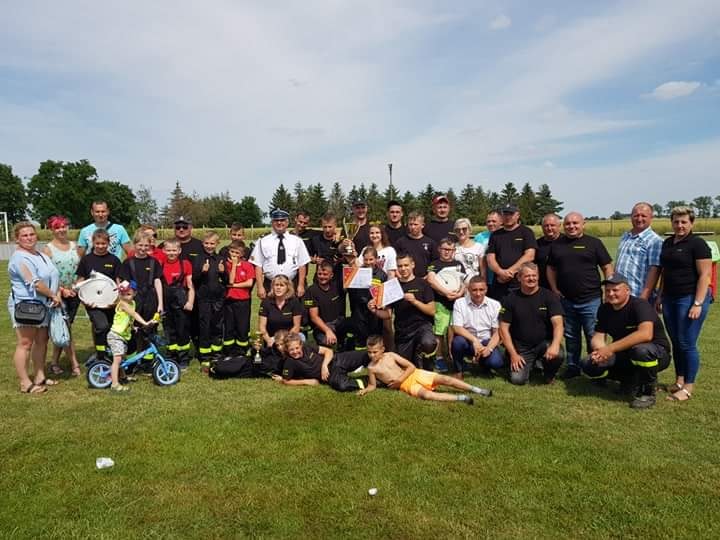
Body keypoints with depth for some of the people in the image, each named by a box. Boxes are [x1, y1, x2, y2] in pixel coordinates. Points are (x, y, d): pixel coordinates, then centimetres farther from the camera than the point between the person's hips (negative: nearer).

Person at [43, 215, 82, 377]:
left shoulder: (74, 246, 8)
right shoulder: (48, 249, -6)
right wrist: (62, 290, -16)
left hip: (74, 294, 4)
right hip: (58, 295, -4)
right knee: (66, 329, -5)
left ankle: (55, 362, 23)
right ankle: (74, 364, 0)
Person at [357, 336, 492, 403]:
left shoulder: (390, 355, -3)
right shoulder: (371, 367, -3)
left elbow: (411, 367, -2)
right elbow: (373, 385, 8)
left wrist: (400, 379, -14)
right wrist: (364, 390, -13)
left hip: (414, 375, 2)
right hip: (405, 385, -2)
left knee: (444, 379, -12)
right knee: (426, 394, -32)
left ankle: (476, 390, -4)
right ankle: (460, 398, -31)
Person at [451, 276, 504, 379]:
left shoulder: (495, 305, -1)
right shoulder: (460, 303, -5)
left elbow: (497, 332, -2)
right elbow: (457, 328, -15)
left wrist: (489, 348, -20)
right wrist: (474, 340, -29)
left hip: (486, 342, 1)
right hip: (467, 341, -1)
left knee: (496, 362, -28)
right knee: (458, 341, -35)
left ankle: (484, 364, 13)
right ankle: (459, 371, -6)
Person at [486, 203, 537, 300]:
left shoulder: (526, 232, 6)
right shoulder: (495, 235, 16)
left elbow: (530, 256, -5)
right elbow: (490, 258, 8)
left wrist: (511, 271, -12)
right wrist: (501, 272, -11)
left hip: (521, 284, -3)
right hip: (499, 284, 3)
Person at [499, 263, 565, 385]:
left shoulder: (549, 296, -4)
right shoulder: (510, 299, -1)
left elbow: (558, 323, -15)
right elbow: (504, 328, -1)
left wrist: (555, 345, -34)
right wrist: (513, 354, -8)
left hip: (545, 343, 0)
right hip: (521, 348, 1)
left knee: (558, 355, -32)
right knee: (517, 379, -17)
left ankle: (549, 374, 5)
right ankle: (529, 365, 20)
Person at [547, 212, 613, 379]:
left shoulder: (593, 243, -1)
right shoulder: (557, 244, 8)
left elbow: (607, 268, 0)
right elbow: (551, 268, 15)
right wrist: (555, 289, 6)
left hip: (591, 299, -3)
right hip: (566, 300, 4)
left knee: (593, 336, 1)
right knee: (571, 336, 14)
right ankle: (573, 366, 26)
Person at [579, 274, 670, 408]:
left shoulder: (640, 305, -22)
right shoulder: (604, 309, -1)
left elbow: (645, 334, -39)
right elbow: (598, 337, -3)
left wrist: (611, 348, -39)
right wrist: (600, 351, -28)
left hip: (656, 353, -6)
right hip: (624, 355, 6)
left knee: (641, 350, -41)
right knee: (588, 365, -14)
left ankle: (647, 393, -13)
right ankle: (631, 379, 10)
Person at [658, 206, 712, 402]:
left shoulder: (697, 244, -9)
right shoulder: (667, 243, 12)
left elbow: (705, 275, -13)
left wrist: (698, 303, -18)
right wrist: (660, 296, 15)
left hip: (690, 299, -7)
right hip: (670, 299, 7)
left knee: (687, 344, -2)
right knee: (675, 342, 13)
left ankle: (689, 386, 10)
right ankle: (679, 381, 25)